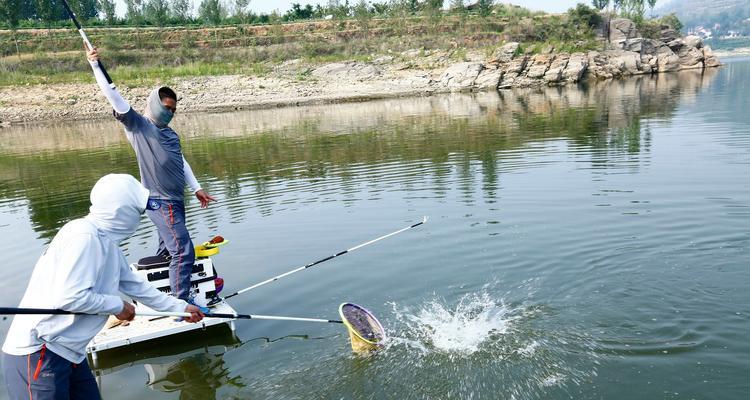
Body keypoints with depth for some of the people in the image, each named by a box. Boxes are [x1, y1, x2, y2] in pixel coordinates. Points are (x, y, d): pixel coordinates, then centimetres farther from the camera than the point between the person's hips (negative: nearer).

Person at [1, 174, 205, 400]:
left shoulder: (108, 244, 9)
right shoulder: (83, 235, -20)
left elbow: (137, 286, 19)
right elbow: (69, 297, -26)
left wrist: (180, 307, 24)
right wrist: (118, 306, -11)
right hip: (37, 355, -9)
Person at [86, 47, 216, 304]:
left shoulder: (171, 134, 17)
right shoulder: (137, 125, -3)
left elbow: (181, 163, 23)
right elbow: (114, 97, -11)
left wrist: (197, 188, 24)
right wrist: (95, 65, -17)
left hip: (175, 201, 8)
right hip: (160, 202, -8)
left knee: (167, 252, 15)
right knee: (183, 251, -13)